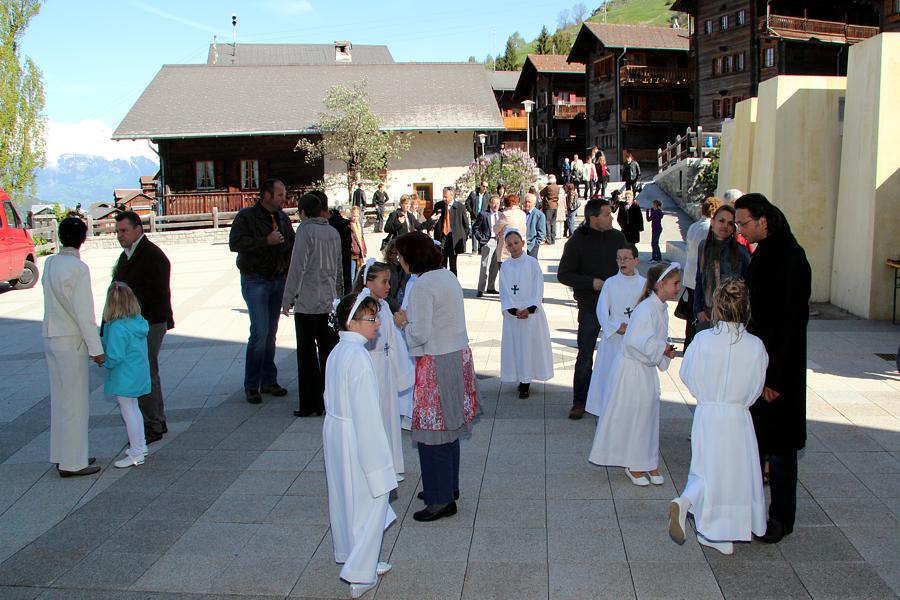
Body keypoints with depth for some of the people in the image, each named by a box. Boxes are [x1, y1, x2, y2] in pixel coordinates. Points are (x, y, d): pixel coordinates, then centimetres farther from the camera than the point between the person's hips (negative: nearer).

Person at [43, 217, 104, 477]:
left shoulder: (50, 263, 5)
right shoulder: (78, 268, -18)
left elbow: (55, 301, 8)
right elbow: (84, 312, -19)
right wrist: (96, 348, -13)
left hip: (51, 337, 8)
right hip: (71, 340, -8)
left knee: (59, 399, 16)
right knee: (75, 402, 1)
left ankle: (62, 455, 27)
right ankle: (72, 462, 8)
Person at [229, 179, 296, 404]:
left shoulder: (282, 218, 12)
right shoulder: (246, 216, -6)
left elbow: (292, 244, 20)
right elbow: (235, 243, -18)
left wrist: (289, 272, 7)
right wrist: (266, 241, -20)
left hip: (278, 281, 6)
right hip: (255, 281, -6)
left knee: (271, 333, 10)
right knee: (260, 333, -11)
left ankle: (268, 381, 19)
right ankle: (251, 386, -1)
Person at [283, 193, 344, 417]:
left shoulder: (305, 230, -9)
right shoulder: (333, 232, 10)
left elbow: (297, 267, -13)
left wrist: (288, 299, -7)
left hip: (307, 303, -6)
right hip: (330, 302, 6)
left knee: (307, 354, 1)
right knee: (329, 351, 10)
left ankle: (311, 404, 4)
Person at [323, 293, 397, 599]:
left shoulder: (337, 352, 6)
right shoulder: (358, 357, -23)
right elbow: (366, 413, -23)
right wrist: (377, 459, -18)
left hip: (334, 432, 9)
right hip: (357, 439, -9)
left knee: (345, 498, 20)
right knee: (371, 500, 4)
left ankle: (351, 557, 37)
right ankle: (360, 574, 11)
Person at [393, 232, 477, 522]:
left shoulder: (422, 285, -19)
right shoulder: (448, 276, 9)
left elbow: (420, 334, -20)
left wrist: (404, 322, -2)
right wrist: (413, 317, 11)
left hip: (437, 364, -10)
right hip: (458, 356, 10)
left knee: (432, 431, 1)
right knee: (449, 425, 20)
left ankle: (441, 500, 10)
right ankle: (448, 486, 34)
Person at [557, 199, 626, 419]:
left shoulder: (617, 237, 3)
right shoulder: (576, 242, -7)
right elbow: (564, 275, -7)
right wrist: (591, 282, -18)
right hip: (590, 308, -3)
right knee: (585, 357, 2)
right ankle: (580, 402, 14)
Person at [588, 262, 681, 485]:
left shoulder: (661, 309, 7)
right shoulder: (646, 308, -23)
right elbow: (637, 340, -33)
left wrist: (666, 351, 0)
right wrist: (662, 348, -21)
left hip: (647, 371, 9)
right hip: (631, 369, -9)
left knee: (650, 414, 14)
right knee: (631, 416, 2)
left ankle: (649, 464, 26)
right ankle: (633, 466, 16)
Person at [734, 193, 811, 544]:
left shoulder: (790, 258, -18)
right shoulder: (763, 254, 9)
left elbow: (793, 320, -21)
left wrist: (776, 376, -20)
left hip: (779, 368, -9)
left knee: (779, 444, 3)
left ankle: (782, 517, 16)